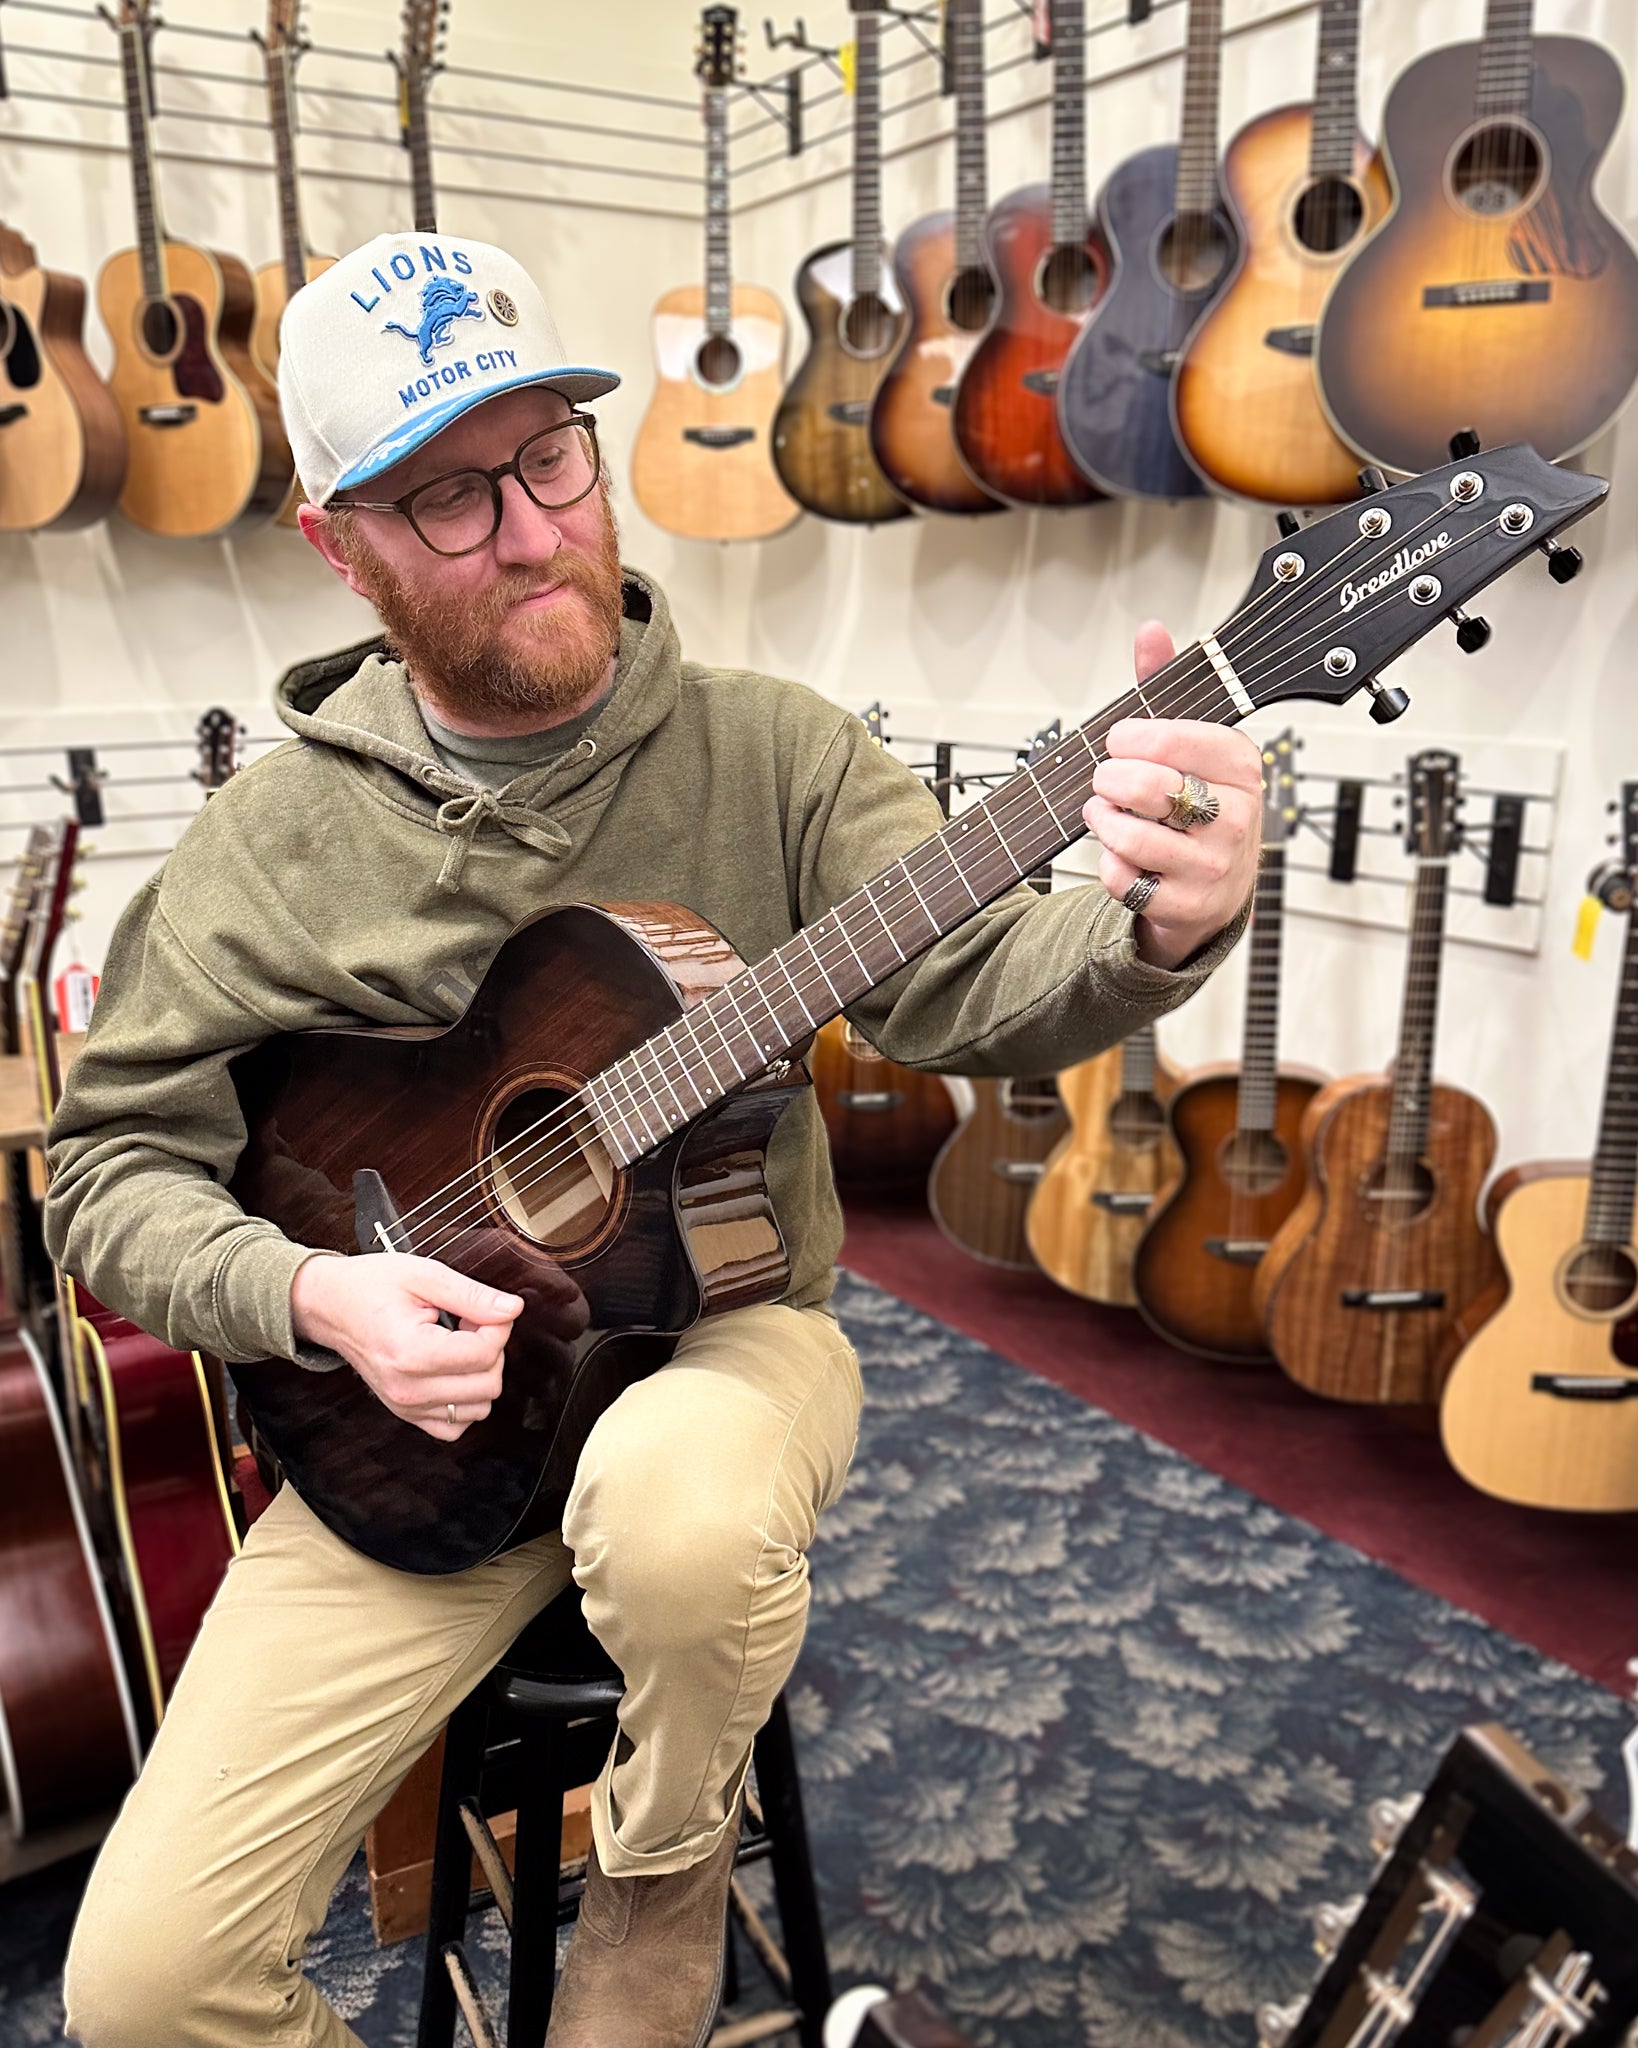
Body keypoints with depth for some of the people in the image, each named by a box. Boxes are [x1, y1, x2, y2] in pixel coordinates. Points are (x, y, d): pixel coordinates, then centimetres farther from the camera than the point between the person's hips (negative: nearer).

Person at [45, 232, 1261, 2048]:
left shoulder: (770, 754, -4)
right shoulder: (271, 843, -4)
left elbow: (963, 987, -15)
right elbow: (109, 1164, 2)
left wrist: (1158, 929, -36)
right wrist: (308, 1296, -16)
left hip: (724, 1326, 0)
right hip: (409, 1416, 1)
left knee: (677, 1507, -37)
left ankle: (666, 1866, 1)